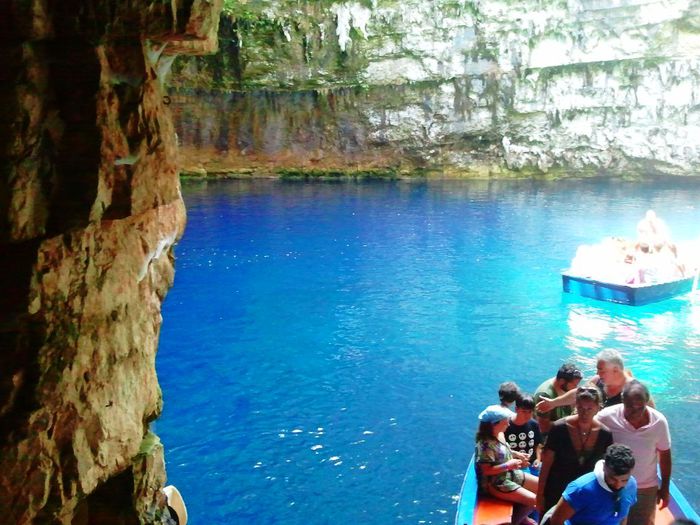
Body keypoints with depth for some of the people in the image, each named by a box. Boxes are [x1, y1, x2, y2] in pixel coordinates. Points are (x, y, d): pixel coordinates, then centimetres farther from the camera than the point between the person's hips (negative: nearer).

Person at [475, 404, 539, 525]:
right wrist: (508, 465, -25)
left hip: (511, 474, 10)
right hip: (496, 483, -10)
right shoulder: (486, 444, -28)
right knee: (532, 500, -15)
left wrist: (515, 454, 4)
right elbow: (486, 470, -28)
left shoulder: (499, 434, 1)